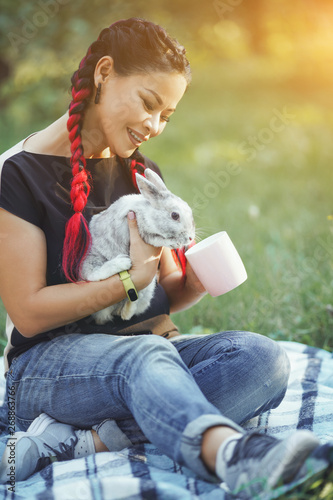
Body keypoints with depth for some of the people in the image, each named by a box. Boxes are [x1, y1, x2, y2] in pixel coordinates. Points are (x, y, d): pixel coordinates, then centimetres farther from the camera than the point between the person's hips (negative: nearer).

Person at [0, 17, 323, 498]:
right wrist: (132, 279, -16)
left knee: (262, 358, -25)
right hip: (49, 363, -5)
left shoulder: (143, 175, 15)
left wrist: (194, 283, -7)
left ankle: (77, 440, -32)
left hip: (152, 349, 6)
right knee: (146, 355, -38)